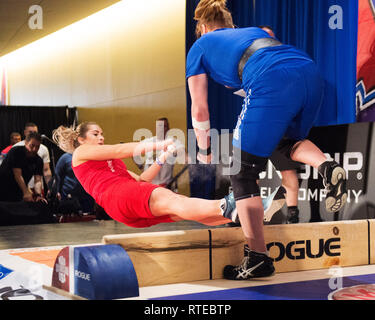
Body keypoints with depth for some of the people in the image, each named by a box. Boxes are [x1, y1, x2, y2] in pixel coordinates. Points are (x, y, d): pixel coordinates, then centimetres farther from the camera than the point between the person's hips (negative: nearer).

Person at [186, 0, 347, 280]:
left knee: (243, 174, 6)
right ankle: (327, 166, 0)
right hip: (310, 71, 6)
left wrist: (204, 153, 39)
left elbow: (200, 111, 26)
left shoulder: (200, 46, 27)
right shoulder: (253, 30, 40)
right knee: (290, 142, 32)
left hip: (272, 83, -6)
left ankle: (259, 258, 4)